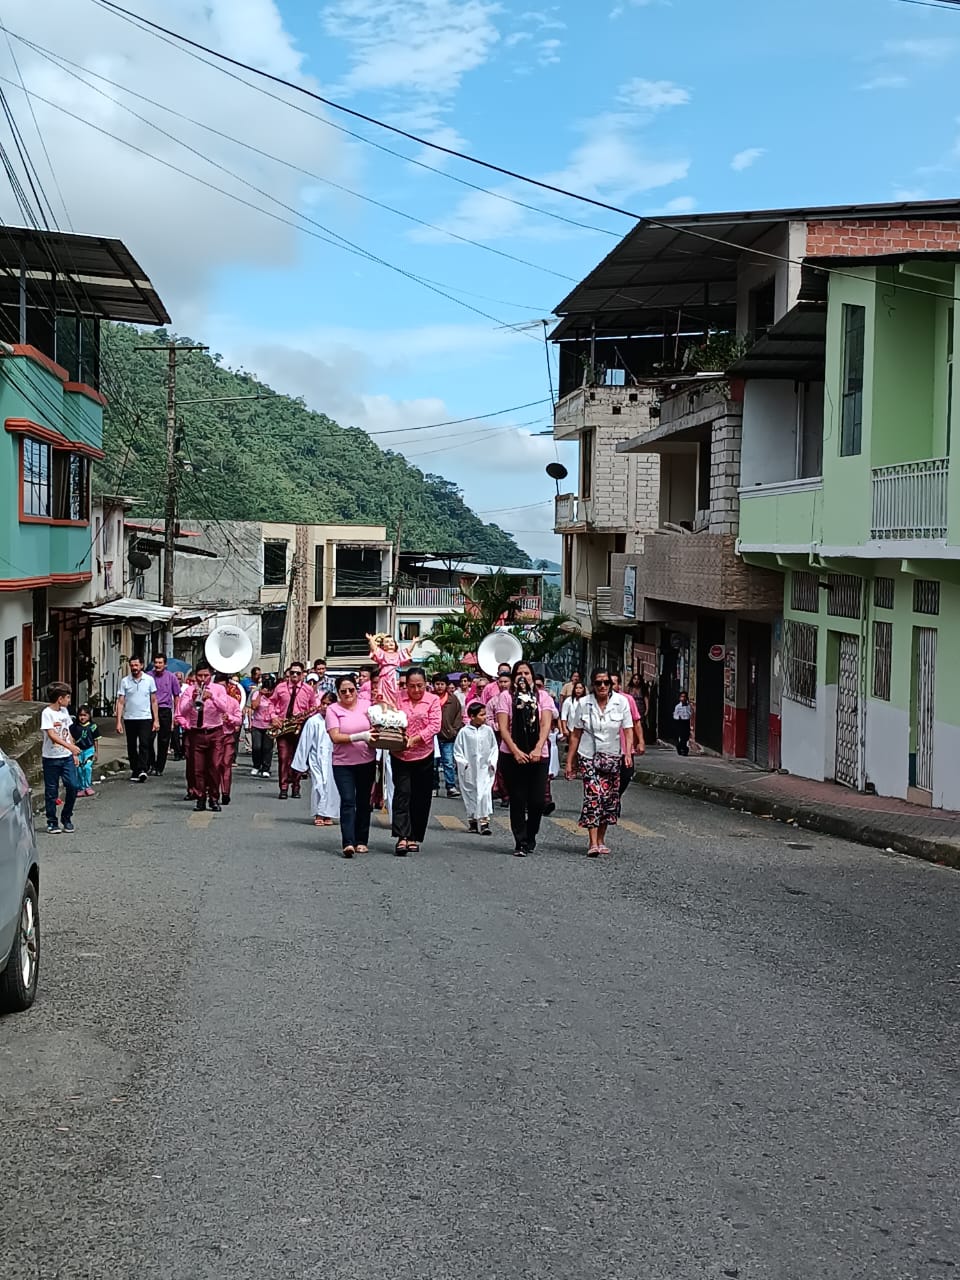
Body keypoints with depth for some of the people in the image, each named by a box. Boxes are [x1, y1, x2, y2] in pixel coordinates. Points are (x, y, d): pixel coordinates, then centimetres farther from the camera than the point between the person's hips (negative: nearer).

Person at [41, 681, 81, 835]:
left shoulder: (64, 711, 9)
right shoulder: (47, 713, -12)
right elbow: (52, 735, -22)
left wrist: (74, 753, 14)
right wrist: (70, 746, -31)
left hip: (67, 757, 6)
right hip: (51, 758, -6)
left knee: (72, 786, -2)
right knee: (51, 790, 2)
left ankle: (66, 818, 14)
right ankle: (52, 822, 12)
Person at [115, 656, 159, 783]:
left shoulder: (149, 680, 2)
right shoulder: (125, 681, 1)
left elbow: (153, 701, 6)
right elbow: (120, 702, 2)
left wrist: (156, 720, 1)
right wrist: (118, 721, -5)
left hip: (145, 718, -1)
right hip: (129, 719, 2)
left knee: (144, 744, -13)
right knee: (131, 747, 7)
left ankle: (142, 770, -20)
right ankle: (134, 770, 16)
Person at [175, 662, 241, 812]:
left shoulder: (219, 689, 3)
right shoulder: (189, 691, 4)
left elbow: (224, 707, -13)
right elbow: (182, 712, -7)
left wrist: (212, 696, -29)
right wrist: (192, 699, -24)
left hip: (215, 733, -1)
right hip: (196, 734, 1)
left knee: (215, 767, -4)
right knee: (198, 768, 1)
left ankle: (214, 798, 5)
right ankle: (200, 798, 10)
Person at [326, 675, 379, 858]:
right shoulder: (333, 709, -4)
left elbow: (376, 728, 13)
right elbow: (335, 737, -13)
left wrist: (375, 735, -12)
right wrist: (359, 737, -24)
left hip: (367, 762, 3)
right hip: (343, 764, -3)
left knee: (363, 802, 10)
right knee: (348, 801, -12)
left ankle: (361, 841, 19)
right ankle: (348, 843, -19)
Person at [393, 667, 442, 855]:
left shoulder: (433, 700, -2)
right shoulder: (397, 697, 1)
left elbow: (435, 726, -10)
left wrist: (415, 738, -21)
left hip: (423, 756, 1)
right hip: (400, 755, 0)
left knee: (420, 797, 6)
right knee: (402, 793, -9)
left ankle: (414, 837, 16)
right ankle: (402, 836, -13)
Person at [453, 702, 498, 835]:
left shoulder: (488, 730, 1)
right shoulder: (464, 732, -4)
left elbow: (494, 748, 9)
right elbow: (457, 750, 3)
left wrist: (492, 762, -1)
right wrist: (463, 763, -6)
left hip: (485, 769, 0)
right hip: (469, 770, 0)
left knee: (485, 794, -11)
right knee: (470, 794, 9)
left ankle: (484, 822, -10)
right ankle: (472, 820, 23)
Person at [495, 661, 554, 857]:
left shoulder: (543, 696, 8)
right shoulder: (506, 696, 4)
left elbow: (546, 724, -3)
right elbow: (503, 727, -4)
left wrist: (538, 749, -18)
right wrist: (515, 751, -16)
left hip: (538, 756, 1)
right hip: (512, 755, -1)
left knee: (537, 800, -2)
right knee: (517, 801, 0)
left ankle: (530, 838, 20)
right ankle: (520, 843, 7)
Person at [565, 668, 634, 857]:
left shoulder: (621, 702, -2)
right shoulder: (584, 704, -2)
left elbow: (628, 730, -3)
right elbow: (575, 735, 2)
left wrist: (628, 752, -18)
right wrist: (569, 761, 2)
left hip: (612, 756, 2)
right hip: (589, 756, -2)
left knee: (609, 797, 4)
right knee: (593, 796, -14)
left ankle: (600, 840, 18)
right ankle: (593, 843, -17)